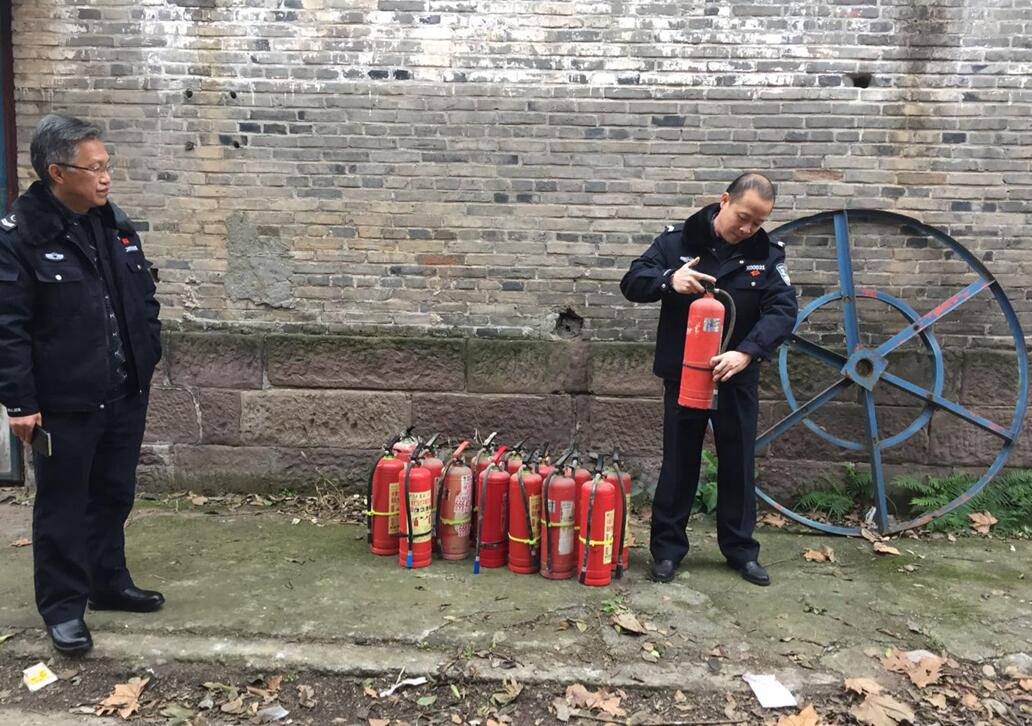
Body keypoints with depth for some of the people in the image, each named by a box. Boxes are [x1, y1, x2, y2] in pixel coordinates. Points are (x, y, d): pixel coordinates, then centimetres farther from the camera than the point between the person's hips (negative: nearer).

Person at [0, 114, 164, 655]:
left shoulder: (115, 224, 6)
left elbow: (144, 300, 14)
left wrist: (148, 358, 11)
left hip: (126, 394, 6)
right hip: (65, 404, -6)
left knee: (114, 495, 18)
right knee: (63, 506, 8)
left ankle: (109, 583, 35)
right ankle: (63, 605, 24)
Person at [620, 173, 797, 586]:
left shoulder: (767, 254, -2)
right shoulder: (678, 240, -6)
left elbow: (783, 310, -11)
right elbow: (632, 282, -7)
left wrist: (747, 352, -28)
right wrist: (669, 279, -29)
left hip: (737, 378, 2)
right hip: (683, 375, -1)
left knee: (738, 464, 11)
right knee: (679, 463, 7)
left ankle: (741, 549, 26)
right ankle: (667, 548, 20)